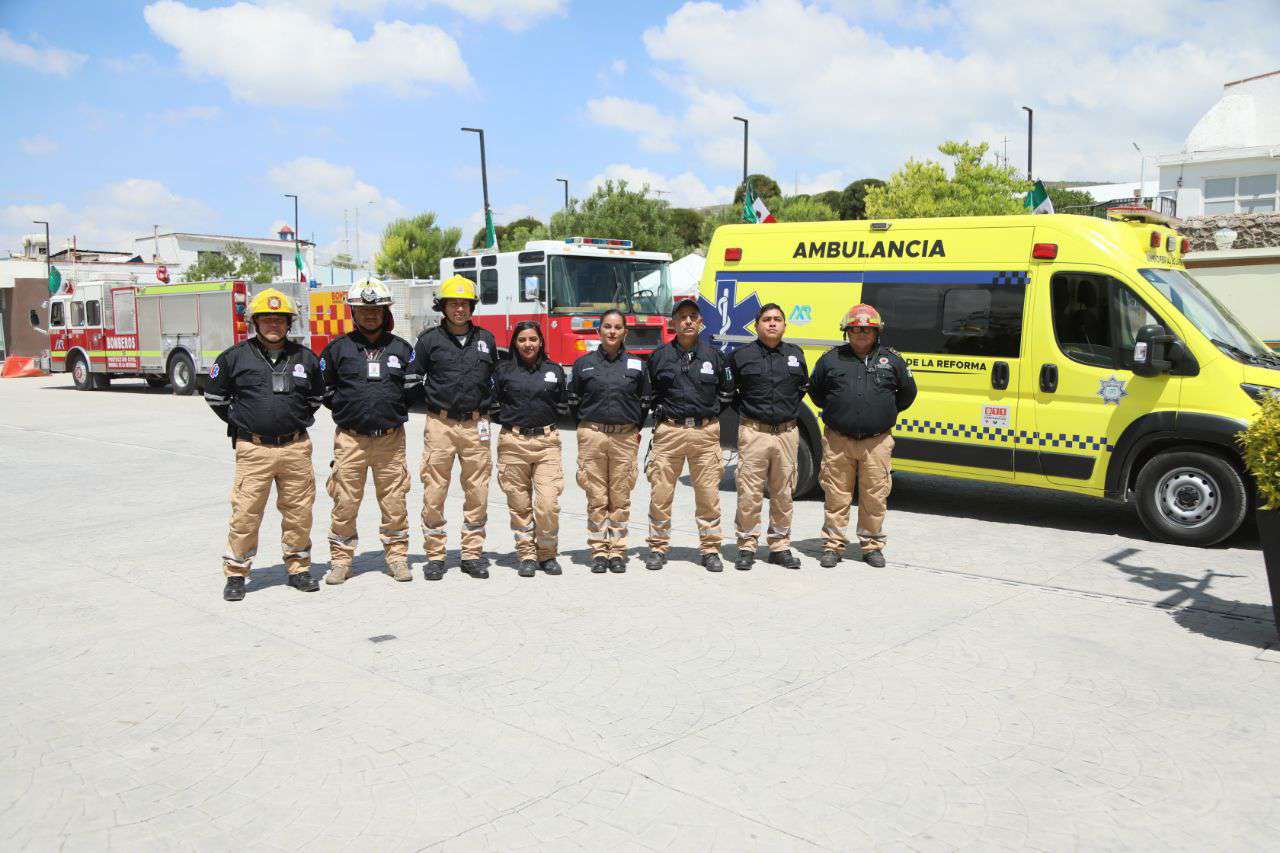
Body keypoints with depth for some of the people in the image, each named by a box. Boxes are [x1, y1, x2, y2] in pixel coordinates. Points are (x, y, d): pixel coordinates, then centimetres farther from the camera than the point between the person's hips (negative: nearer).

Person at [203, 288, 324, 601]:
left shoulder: (305, 358, 8)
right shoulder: (235, 357, 1)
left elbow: (316, 396, 23)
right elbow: (215, 396, 12)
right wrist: (241, 424, 13)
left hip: (295, 448, 2)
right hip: (253, 449, -2)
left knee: (299, 511, 7)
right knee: (245, 513, -1)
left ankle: (298, 568, 21)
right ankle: (236, 574, 12)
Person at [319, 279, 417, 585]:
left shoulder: (401, 349, 8)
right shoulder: (338, 348, 5)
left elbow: (412, 388, 14)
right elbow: (323, 389, 12)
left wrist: (392, 409, 7)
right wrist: (347, 408, 6)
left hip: (390, 438, 1)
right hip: (350, 438, -1)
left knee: (394, 501, 4)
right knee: (345, 502, 1)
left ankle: (397, 557, 16)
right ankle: (341, 560, 12)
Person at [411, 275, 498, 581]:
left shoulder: (485, 339, 11)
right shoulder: (430, 339, 3)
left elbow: (495, 379, 19)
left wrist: (485, 406, 10)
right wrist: (433, 403, -1)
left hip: (476, 426, 2)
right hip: (440, 424, -2)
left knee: (477, 492, 4)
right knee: (434, 492, -2)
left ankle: (472, 554, 14)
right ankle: (435, 556, 8)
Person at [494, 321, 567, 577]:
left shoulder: (555, 370, 11)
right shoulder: (503, 371, 7)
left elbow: (563, 405, 20)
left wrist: (548, 414, 6)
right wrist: (510, 417, 4)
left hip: (546, 441, 0)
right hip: (513, 442, 0)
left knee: (548, 503, -8)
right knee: (519, 505, 3)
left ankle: (548, 554, 9)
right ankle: (527, 555, 15)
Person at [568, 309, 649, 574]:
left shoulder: (636, 365, 8)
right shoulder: (583, 364, 5)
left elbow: (645, 402, 15)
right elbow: (573, 401, 13)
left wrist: (635, 429, 11)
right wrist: (589, 425, 11)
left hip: (625, 437, 1)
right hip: (592, 436, 0)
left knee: (620, 498, 2)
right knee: (597, 498, 1)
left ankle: (617, 552, 10)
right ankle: (599, 552, 8)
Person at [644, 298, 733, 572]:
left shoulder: (713, 356, 9)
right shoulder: (659, 356, 6)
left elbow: (726, 392, 19)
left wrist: (709, 412, 11)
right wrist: (661, 412, 8)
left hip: (705, 432, 1)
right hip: (668, 431, -1)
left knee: (708, 494, 2)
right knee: (661, 493, 0)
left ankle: (710, 549, 13)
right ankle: (658, 547, 12)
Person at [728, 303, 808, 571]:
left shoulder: (796, 354, 11)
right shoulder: (741, 355, 2)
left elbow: (803, 386, 26)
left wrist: (790, 410, 15)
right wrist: (746, 411, 6)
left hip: (787, 433, 3)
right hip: (754, 432, -3)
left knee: (783, 493, 8)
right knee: (750, 493, -4)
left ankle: (780, 546, 19)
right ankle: (747, 547, 6)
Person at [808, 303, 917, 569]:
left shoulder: (891, 360, 8)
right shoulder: (831, 359, 5)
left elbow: (907, 393, 20)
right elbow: (815, 390, 18)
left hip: (877, 442, 1)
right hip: (838, 441, 0)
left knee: (875, 497, 5)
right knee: (837, 496, 3)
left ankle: (872, 545, 19)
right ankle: (833, 545, 14)